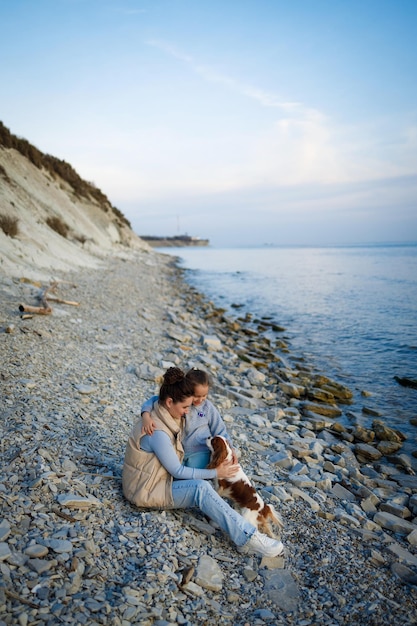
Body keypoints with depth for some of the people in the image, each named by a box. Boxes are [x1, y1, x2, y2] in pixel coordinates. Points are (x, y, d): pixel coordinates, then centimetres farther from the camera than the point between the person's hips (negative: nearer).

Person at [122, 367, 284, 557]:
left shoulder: (165, 416, -1)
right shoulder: (157, 432, -30)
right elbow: (178, 471, -21)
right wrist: (215, 473, -14)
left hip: (160, 478, 9)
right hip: (145, 490, -9)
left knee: (203, 487, -10)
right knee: (201, 488, -26)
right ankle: (247, 538, -24)